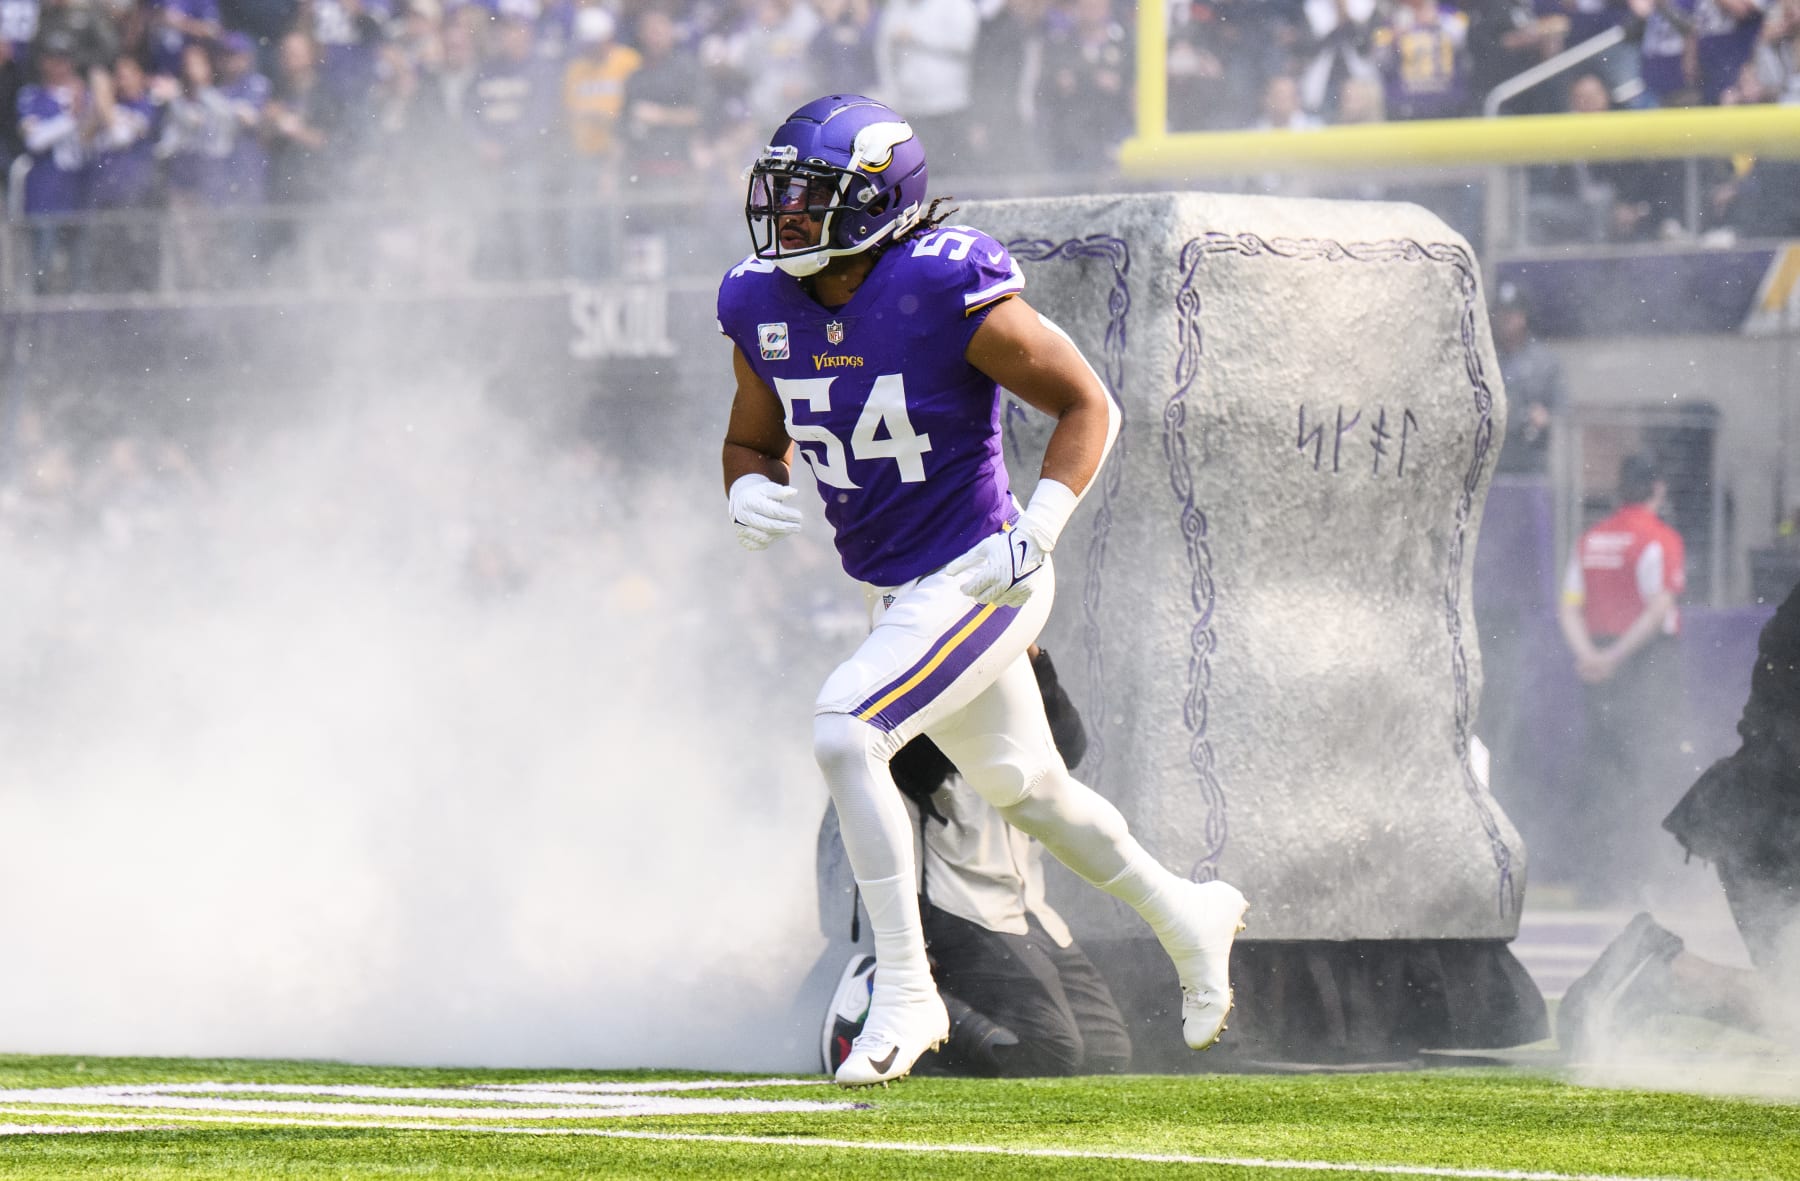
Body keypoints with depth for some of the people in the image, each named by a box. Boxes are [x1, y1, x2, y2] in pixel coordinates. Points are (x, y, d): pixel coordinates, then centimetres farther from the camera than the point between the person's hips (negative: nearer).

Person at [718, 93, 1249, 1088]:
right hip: (893, 591, 8)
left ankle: (904, 994, -16)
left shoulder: (951, 295, -22)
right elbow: (753, 441, 13)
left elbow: (1088, 407, -13)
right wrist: (749, 493, -11)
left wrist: (1036, 533, -23)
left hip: (974, 581, -8)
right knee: (1024, 790, 21)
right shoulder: (764, 309, -3)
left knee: (843, 734, -24)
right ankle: (1185, 916, 45)